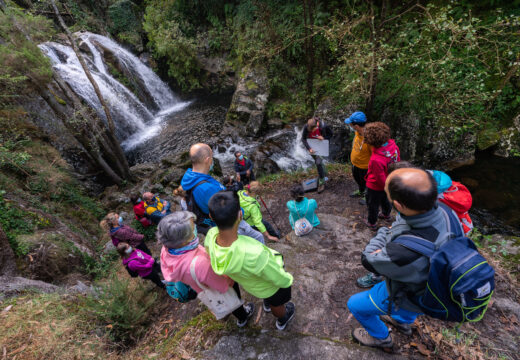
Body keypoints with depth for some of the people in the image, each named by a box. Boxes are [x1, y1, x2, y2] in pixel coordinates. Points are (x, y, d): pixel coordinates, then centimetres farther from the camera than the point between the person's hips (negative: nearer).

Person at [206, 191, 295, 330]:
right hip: (270, 286, -4)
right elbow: (280, 280, -29)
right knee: (277, 303, 34)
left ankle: (267, 304, 73)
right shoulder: (255, 255, -50)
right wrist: (289, 279, -5)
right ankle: (282, 320, 67)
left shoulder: (210, 236, -33)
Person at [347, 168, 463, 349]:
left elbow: (369, 260, -27)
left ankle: (380, 337, 45)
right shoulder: (441, 212, -28)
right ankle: (403, 321, 63)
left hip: (409, 297, -6)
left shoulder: (405, 254, -50)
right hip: (428, 281, 7)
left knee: (354, 304, 17)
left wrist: (384, 232, -15)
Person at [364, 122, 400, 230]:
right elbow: (398, 161, -1)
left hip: (375, 186, -7)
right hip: (389, 182, 7)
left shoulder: (376, 159, -43)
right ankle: (386, 214, 62)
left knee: (373, 204, 20)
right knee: (385, 199, 34)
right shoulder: (392, 145, -20)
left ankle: (372, 223, 44)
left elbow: (381, 179, -29)